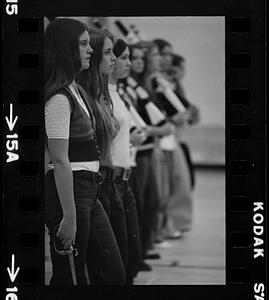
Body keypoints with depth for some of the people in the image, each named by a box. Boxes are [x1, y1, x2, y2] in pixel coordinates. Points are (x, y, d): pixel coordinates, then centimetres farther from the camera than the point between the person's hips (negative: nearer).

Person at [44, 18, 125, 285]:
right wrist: (69, 217, -23)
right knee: (70, 278, -3)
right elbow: (60, 161, -20)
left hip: (89, 193, 10)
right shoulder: (59, 98, -16)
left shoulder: (76, 90, 15)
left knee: (115, 274, 10)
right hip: (68, 192, -10)